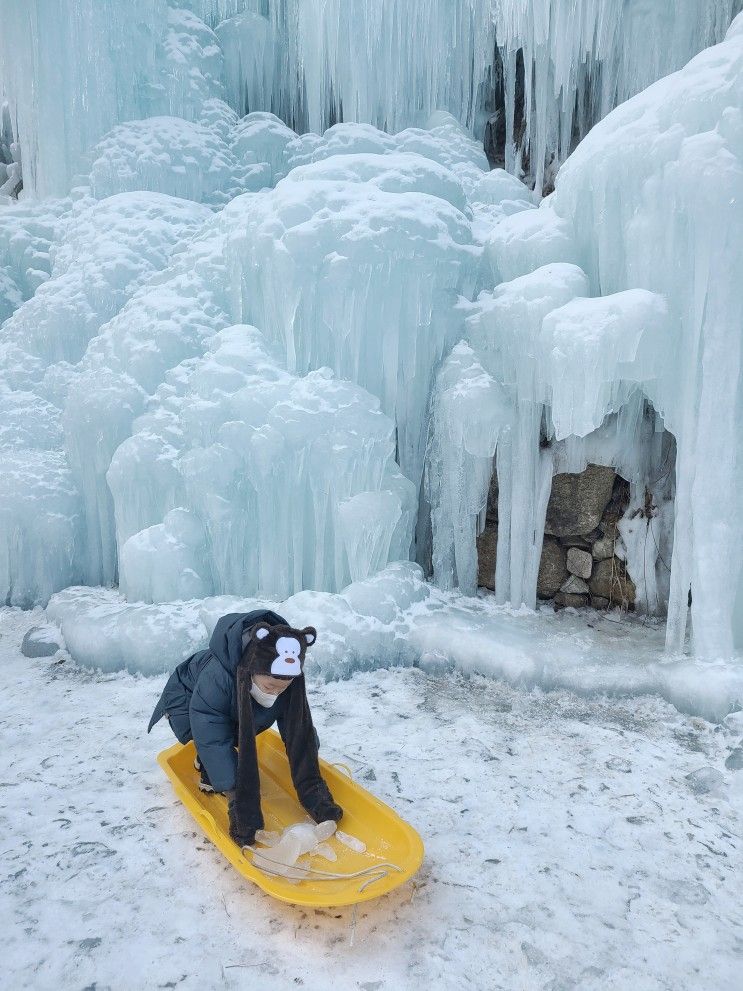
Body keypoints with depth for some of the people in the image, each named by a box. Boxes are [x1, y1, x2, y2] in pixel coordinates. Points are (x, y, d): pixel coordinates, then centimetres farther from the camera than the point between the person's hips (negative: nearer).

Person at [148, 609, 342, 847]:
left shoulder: (288, 680, -32)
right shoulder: (216, 678, -46)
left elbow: (299, 734, -26)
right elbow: (213, 742, -42)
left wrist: (312, 791, -30)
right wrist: (237, 798, -44)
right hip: (186, 699, -6)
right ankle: (209, 772, -3)